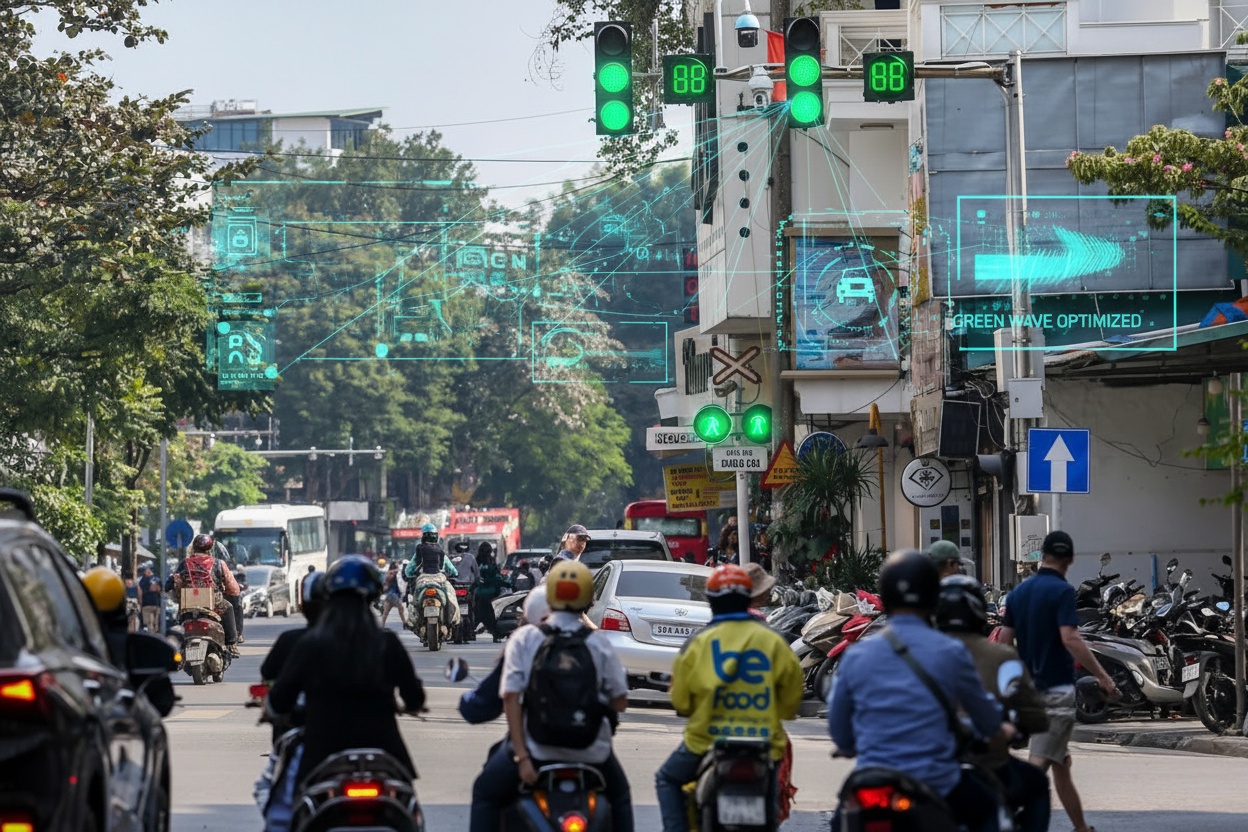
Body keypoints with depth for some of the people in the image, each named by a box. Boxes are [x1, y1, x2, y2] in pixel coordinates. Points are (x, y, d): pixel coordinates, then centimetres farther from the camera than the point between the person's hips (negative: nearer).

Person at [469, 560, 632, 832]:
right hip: (590, 752, 2)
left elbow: (511, 697, -13)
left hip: (536, 748, -2)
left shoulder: (524, 639, -5)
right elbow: (620, 702, -1)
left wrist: (522, 757, -13)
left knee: (486, 794, 20)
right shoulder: (599, 643, -3)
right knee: (619, 798, 30)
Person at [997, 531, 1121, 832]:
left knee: (1061, 763, 17)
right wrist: (1103, 677, -17)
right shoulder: (1062, 591, -11)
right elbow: (1070, 639, -21)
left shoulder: (1019, 592, 10)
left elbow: (1004, 641, 10)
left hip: (1028, 688, 8)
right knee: (1039, 763, -12)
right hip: (1057, 688, -8)